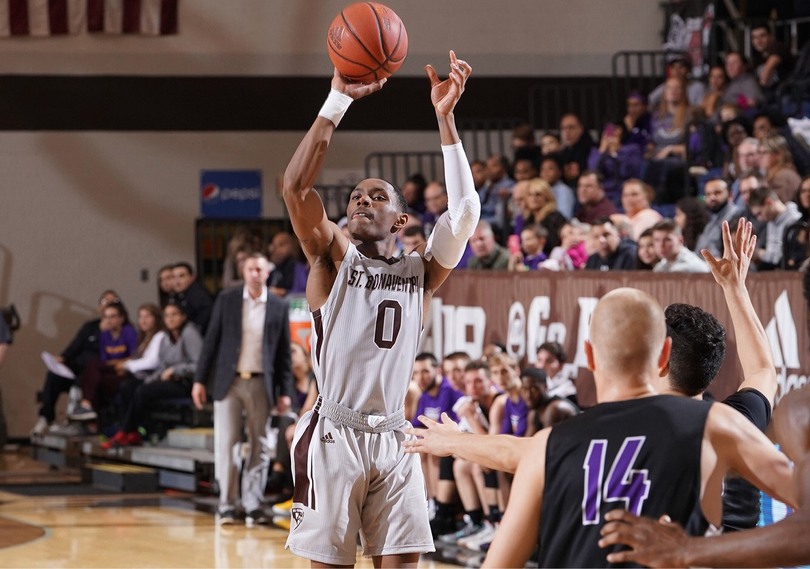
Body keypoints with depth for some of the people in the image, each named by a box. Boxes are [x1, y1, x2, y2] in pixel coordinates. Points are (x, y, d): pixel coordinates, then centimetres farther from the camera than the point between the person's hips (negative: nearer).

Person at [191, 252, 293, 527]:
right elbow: (211, 340, 4)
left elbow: (284, 352, 6)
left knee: (257, 447, 2)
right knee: (225, 444, -2)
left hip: (261, 385, 0)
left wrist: (285, 391, 3)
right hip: (229, 381, 0)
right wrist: (200, 379, 0)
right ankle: (226, 505, 2)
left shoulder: (279, 307, 4)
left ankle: (253, 505, 6)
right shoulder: (226, 300, 3)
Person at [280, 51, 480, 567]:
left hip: (393, 438, 2)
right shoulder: (333, 260, 5)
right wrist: (338, 101, -17)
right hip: (334, 436, -2)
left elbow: (465, 211, -6)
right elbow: (295, 186, -10)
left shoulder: (420, 274, 10)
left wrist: (445, 118, -12)